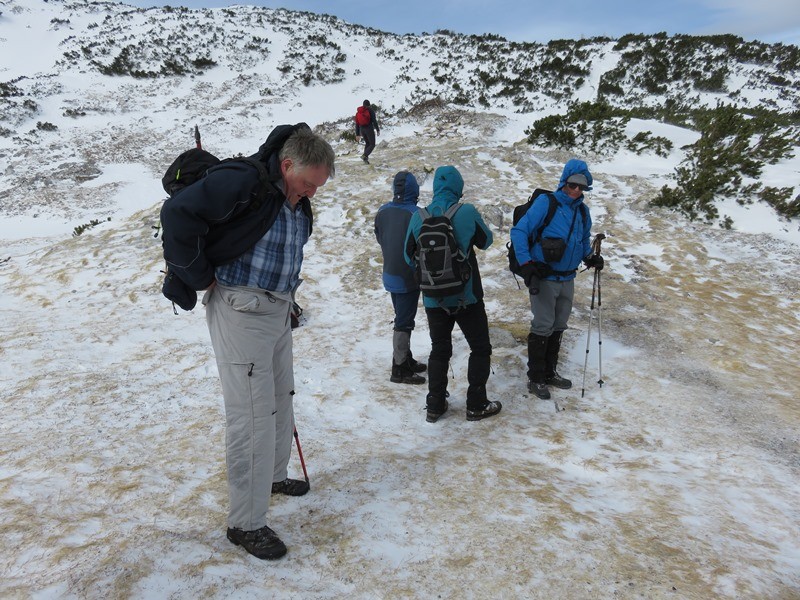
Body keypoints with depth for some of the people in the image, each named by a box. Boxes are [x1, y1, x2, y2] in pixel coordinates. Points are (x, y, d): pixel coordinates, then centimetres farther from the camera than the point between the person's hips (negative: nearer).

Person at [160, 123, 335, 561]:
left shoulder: (298, 203, 7)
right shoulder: (243, 182, -20)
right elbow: (179, 212, -24)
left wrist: (285, 296, 13)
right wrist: (201, 278, -17)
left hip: (277, 307, 9)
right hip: (240, 308, -9)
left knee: (280, 399, 21)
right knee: (253, 415, -5)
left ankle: (274, 476, 43)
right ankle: (246, 523, 9)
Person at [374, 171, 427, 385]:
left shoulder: (382, 211, -1)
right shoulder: (414, 213, -22)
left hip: (390, 274, 7)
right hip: (408, 277, -7)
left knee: (402, 318, 19)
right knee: (404, 322, 1)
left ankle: (406, 360, 30)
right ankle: (400, 369, 8)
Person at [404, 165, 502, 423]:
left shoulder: (419, 217, -6)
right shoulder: (467, 212, -14)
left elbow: (410, 256, 5)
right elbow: (485, 241, 3)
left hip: (433, 298, 3)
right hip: (466, 296, -3)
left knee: (439, 350, 17)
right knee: (480, 347, 13)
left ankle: (435, 405, 21)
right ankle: (476, 405, 16)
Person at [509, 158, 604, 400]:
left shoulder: (582, 211, 8)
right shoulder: (545, 203, -12)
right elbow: (519, 232, -15)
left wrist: (590, 257, 4)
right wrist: (526, 264, -22)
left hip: (567, 278, 7)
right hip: (544, 278, -7)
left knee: (558, 327, 15)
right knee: (543, 328, -2)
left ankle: (549, 372, 30)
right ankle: (535, 379, 11)